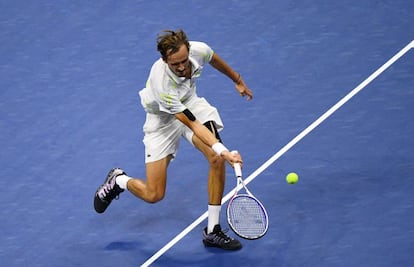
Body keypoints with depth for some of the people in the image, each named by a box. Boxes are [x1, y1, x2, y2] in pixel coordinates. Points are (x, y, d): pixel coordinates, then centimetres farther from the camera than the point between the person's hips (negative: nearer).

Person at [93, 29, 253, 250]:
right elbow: (193, 125, -38)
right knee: (153, 195, -5)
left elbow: (215, 60, 2)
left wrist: (237, 80, 18)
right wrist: (223, 150, -49)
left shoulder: (199, 50, -27)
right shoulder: (161, 82, -40)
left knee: (217, 159, -21)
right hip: (163, 119, -4)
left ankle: (212, 231, -8)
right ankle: (118, 181, 30)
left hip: (190, 103, 5)